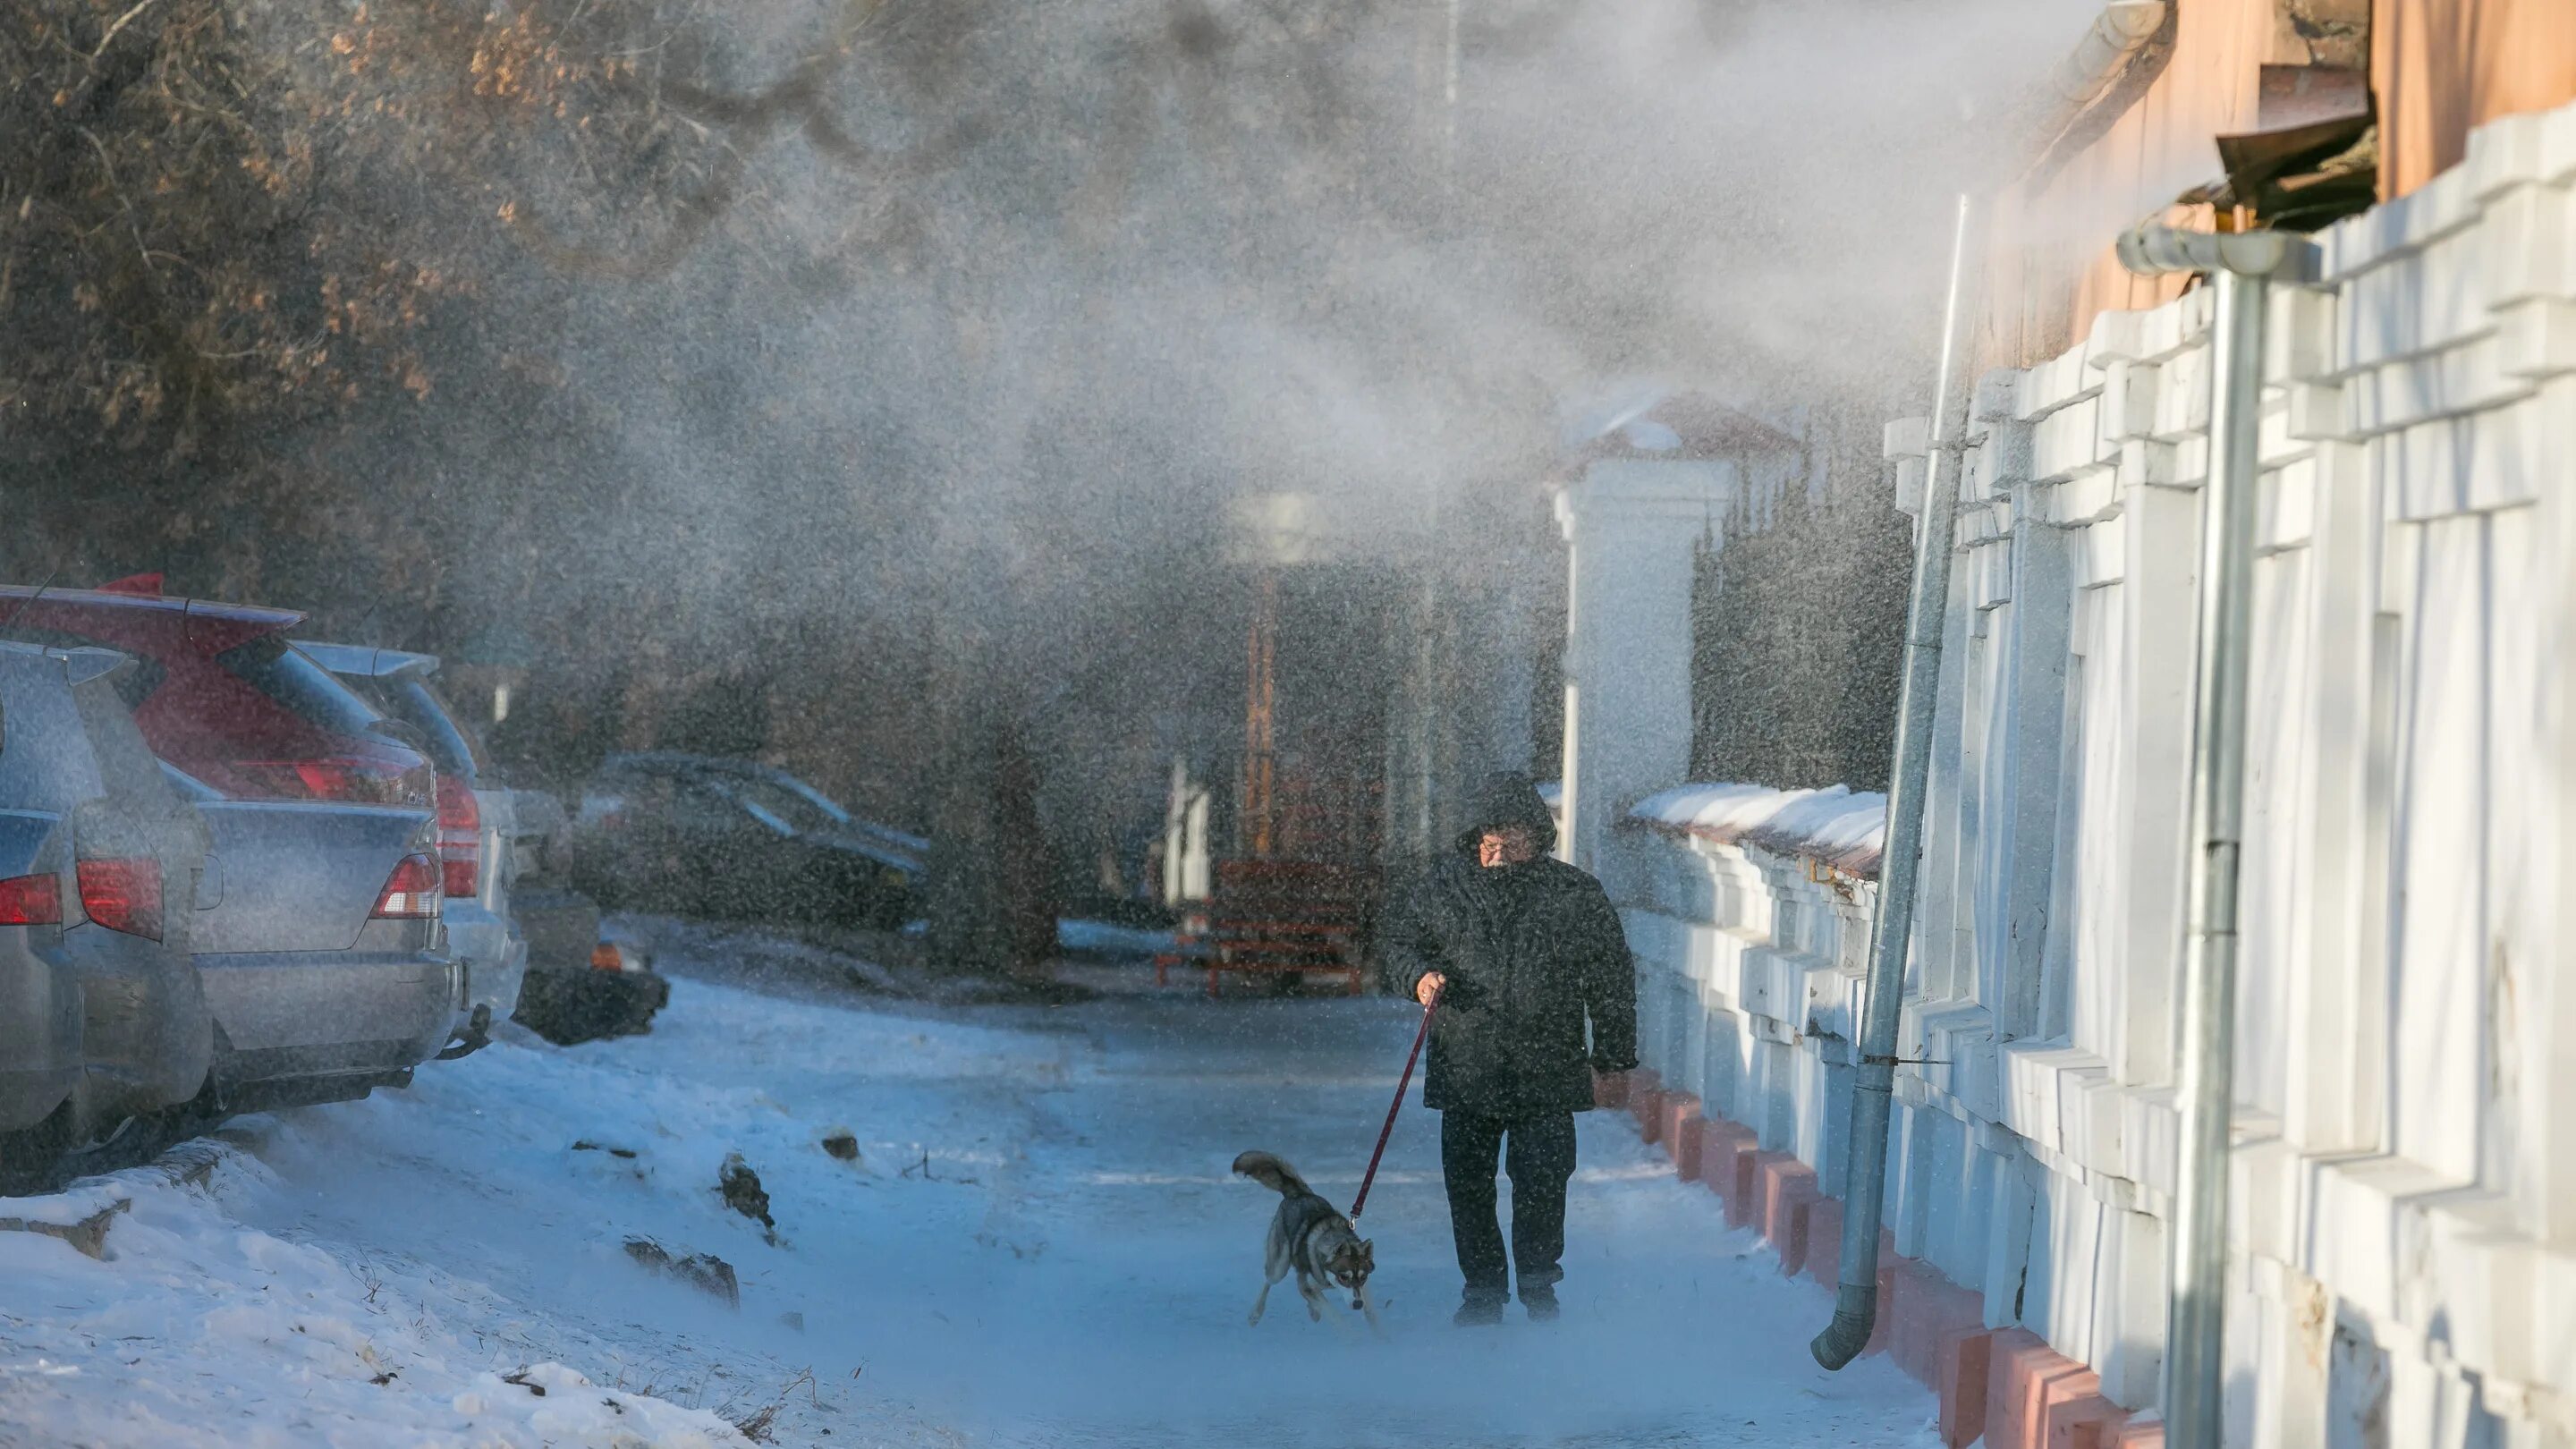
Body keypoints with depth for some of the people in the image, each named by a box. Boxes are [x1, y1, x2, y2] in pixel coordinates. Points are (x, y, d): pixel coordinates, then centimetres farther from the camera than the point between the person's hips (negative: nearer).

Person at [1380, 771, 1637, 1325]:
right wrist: (1419, 975, -8)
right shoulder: (1443, 886, 5)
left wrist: (1612, 1052, 8)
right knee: (1468, 1185, 7)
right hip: (1465, 1068, 1)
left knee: (1542, 1184, -1)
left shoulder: (1576, 895, 3)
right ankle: (1482, 1291, 21)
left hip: (1546, 1074, -1)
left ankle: (1539, 1287, 17)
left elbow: (1611, 976, 8)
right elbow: (1398, 940, 14)